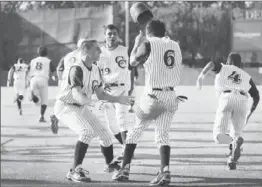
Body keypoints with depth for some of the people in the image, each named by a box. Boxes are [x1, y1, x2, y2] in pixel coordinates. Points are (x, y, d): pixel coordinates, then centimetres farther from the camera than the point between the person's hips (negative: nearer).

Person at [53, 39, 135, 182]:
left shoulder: (95, 70, 4)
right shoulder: (77, 69, -24)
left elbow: (100, 94, 15)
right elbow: (76, 93, -38)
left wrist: (117, 99, 8)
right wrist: (84, 100, -58)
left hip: (81, 107, 9)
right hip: (65, 106, -9)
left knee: (104, 133, 10)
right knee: (87, 131, -29)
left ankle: (111, 164, 37)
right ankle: (75, 171, -25)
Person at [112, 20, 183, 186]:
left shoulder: (148, 45, -4)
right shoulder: (175, 46, 10)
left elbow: (133, 62, 10)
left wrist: (137, 44, 27)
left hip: (153, 95, -4)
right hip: (171, 96, 4)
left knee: (136, 130, 12)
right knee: (163, 134, 5)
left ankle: (125, 169, 11)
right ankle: (165, 171, -16)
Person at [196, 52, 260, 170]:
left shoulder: (223, 68, 27)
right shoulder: (246, 76, 31)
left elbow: (212, 64, 4)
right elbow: (256, 96, 22)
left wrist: (202, 76, -12)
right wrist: (250, 113, 35)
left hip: (226, 98, -2)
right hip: (242, 101, 2)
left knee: (218, 135, 1)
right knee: (236, 133, 11)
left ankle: (233, 142, -31)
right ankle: (232, 161, -15)